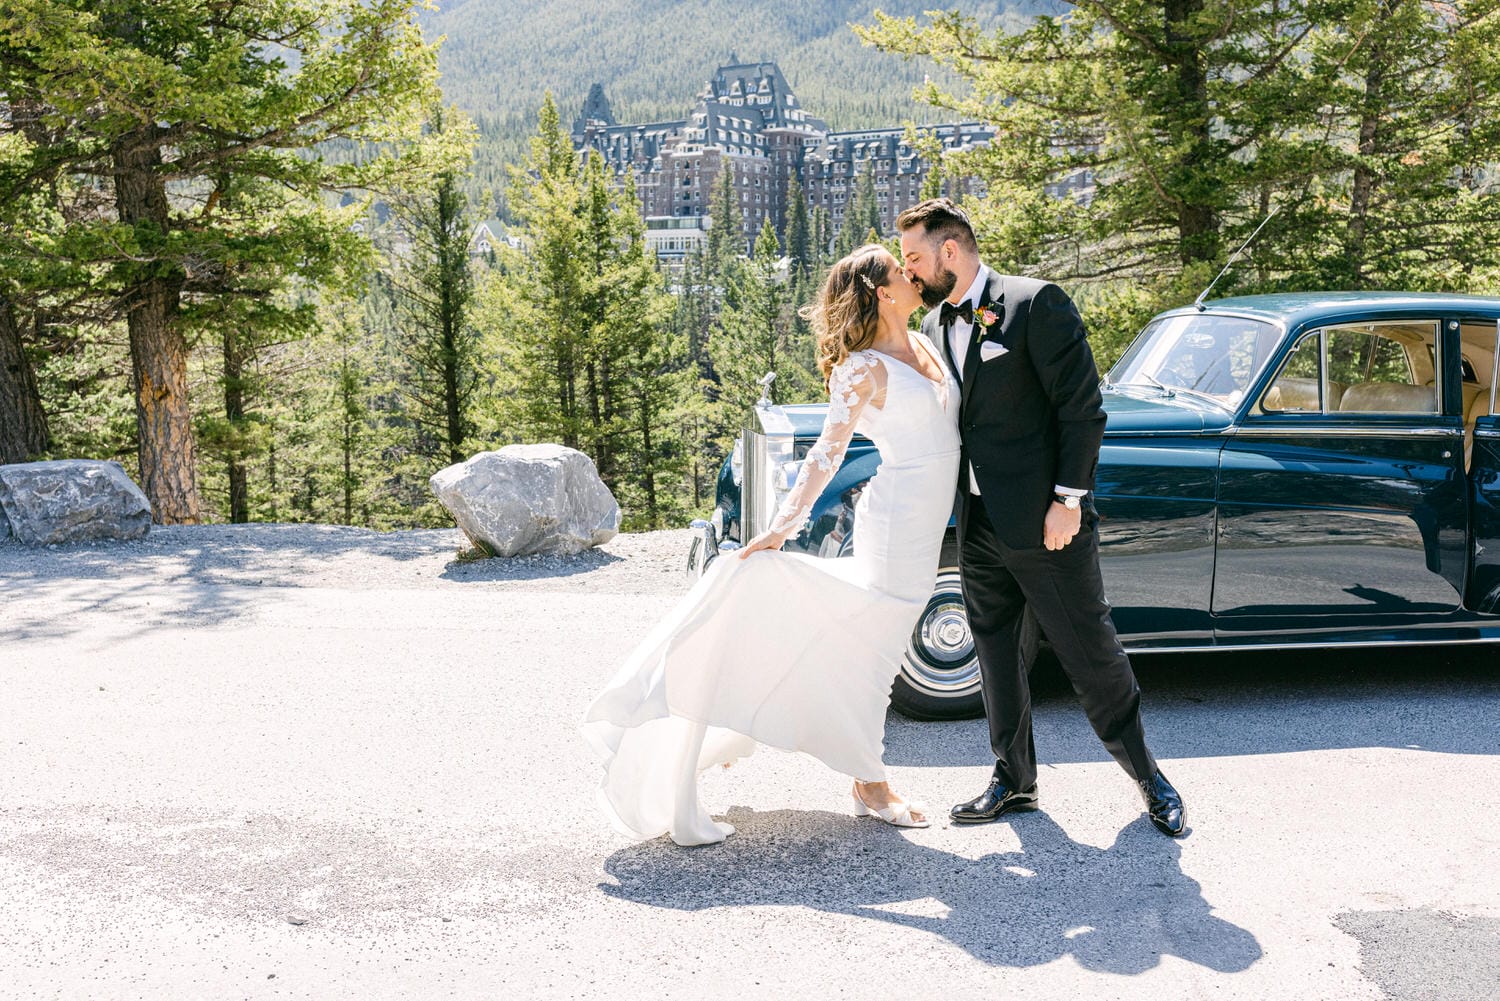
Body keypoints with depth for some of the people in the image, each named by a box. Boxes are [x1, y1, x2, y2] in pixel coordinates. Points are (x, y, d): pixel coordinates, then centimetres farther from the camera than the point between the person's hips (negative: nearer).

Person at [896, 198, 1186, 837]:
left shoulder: (1037, 304, -11)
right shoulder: (934, 325, 11)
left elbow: (1082, 407, -13)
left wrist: (1068, 498, -17)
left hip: (1044, 520, -7)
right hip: (978, 525, 7)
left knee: (1090, 649, 2)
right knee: (995, 652, 13)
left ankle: (1147, 775, 20)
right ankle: (1014, 779, 26)